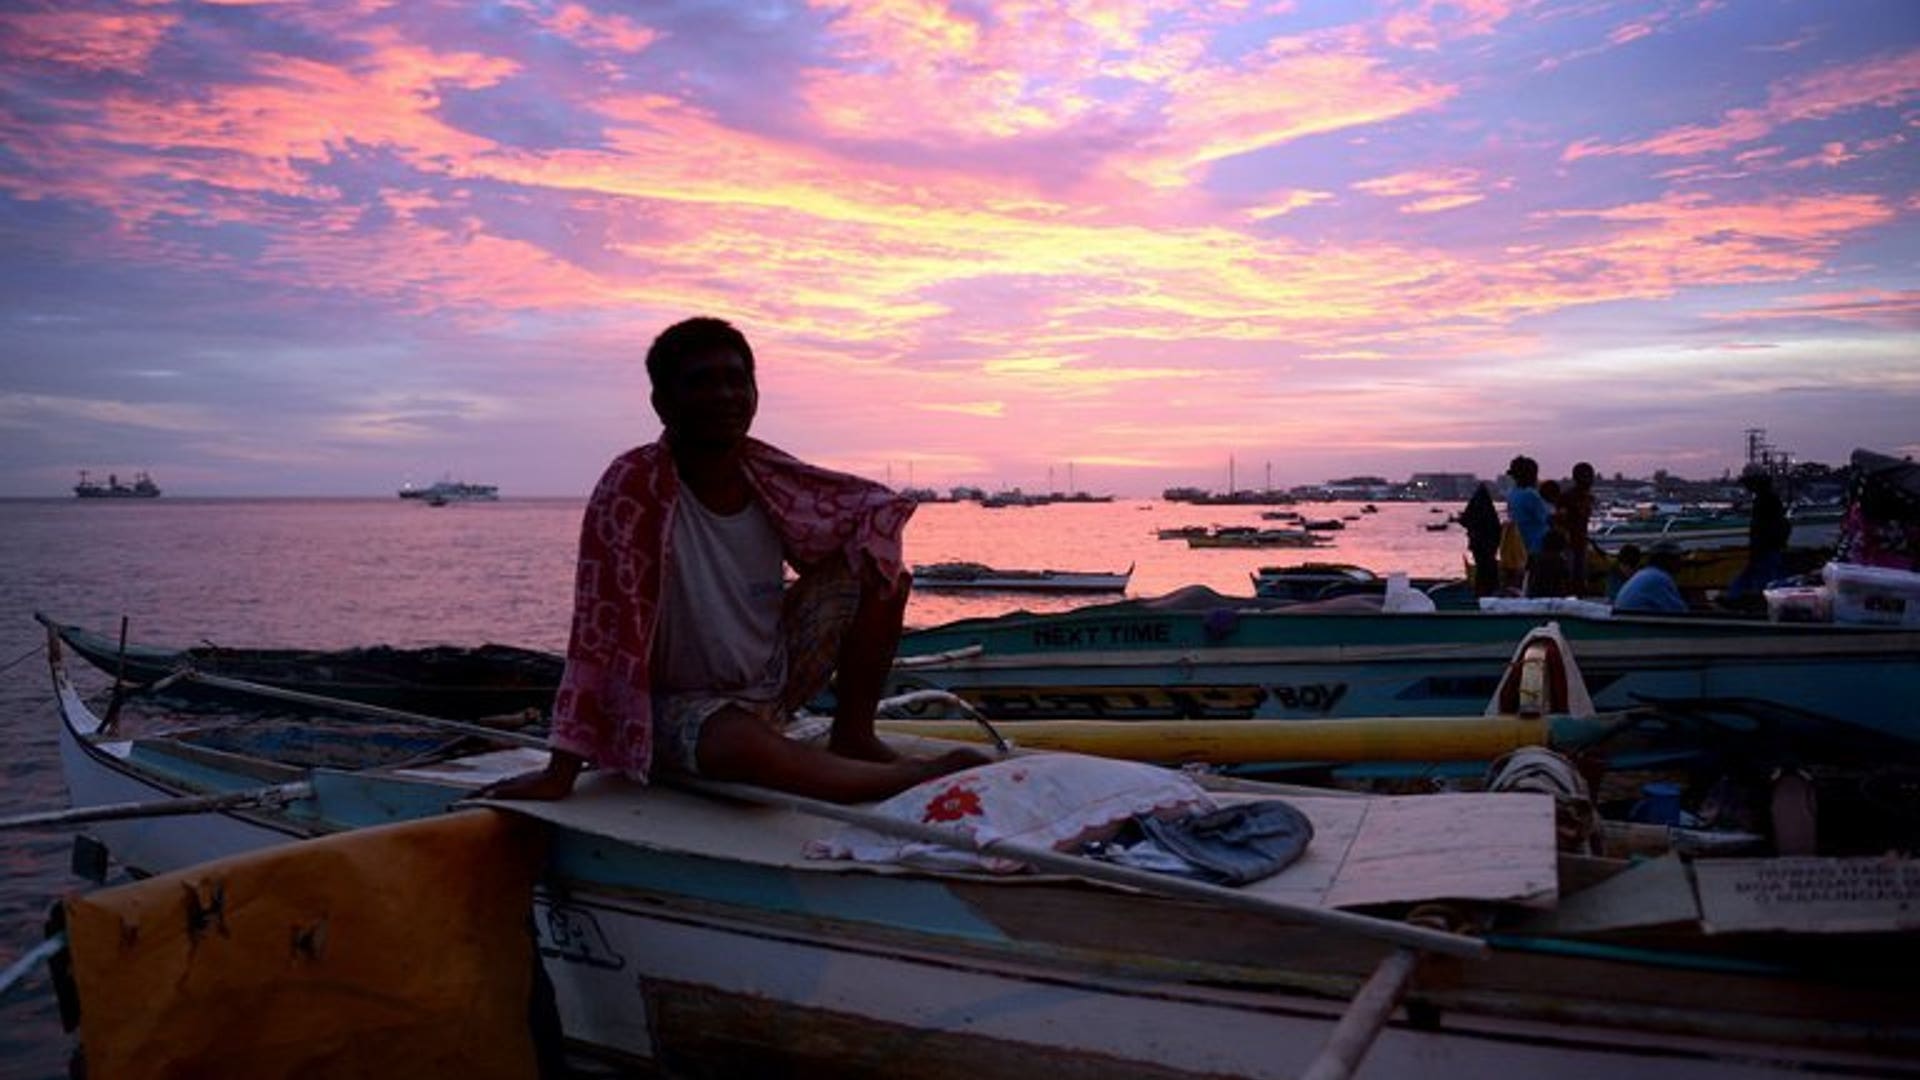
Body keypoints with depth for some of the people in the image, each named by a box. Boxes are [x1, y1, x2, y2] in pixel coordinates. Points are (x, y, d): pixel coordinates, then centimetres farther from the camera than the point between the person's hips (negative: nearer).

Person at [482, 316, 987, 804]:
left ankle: (852, 735, 2)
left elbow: (876, 506, 7)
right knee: (743, 743, -39)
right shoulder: (633, 486, -22)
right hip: (681, 704, -6)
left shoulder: (769, 475, -8)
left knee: (881, 568, -7)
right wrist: (561, 772, -24)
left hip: (773, 677, 6)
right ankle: (916, 777, -18)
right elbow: (601, 625, -24)